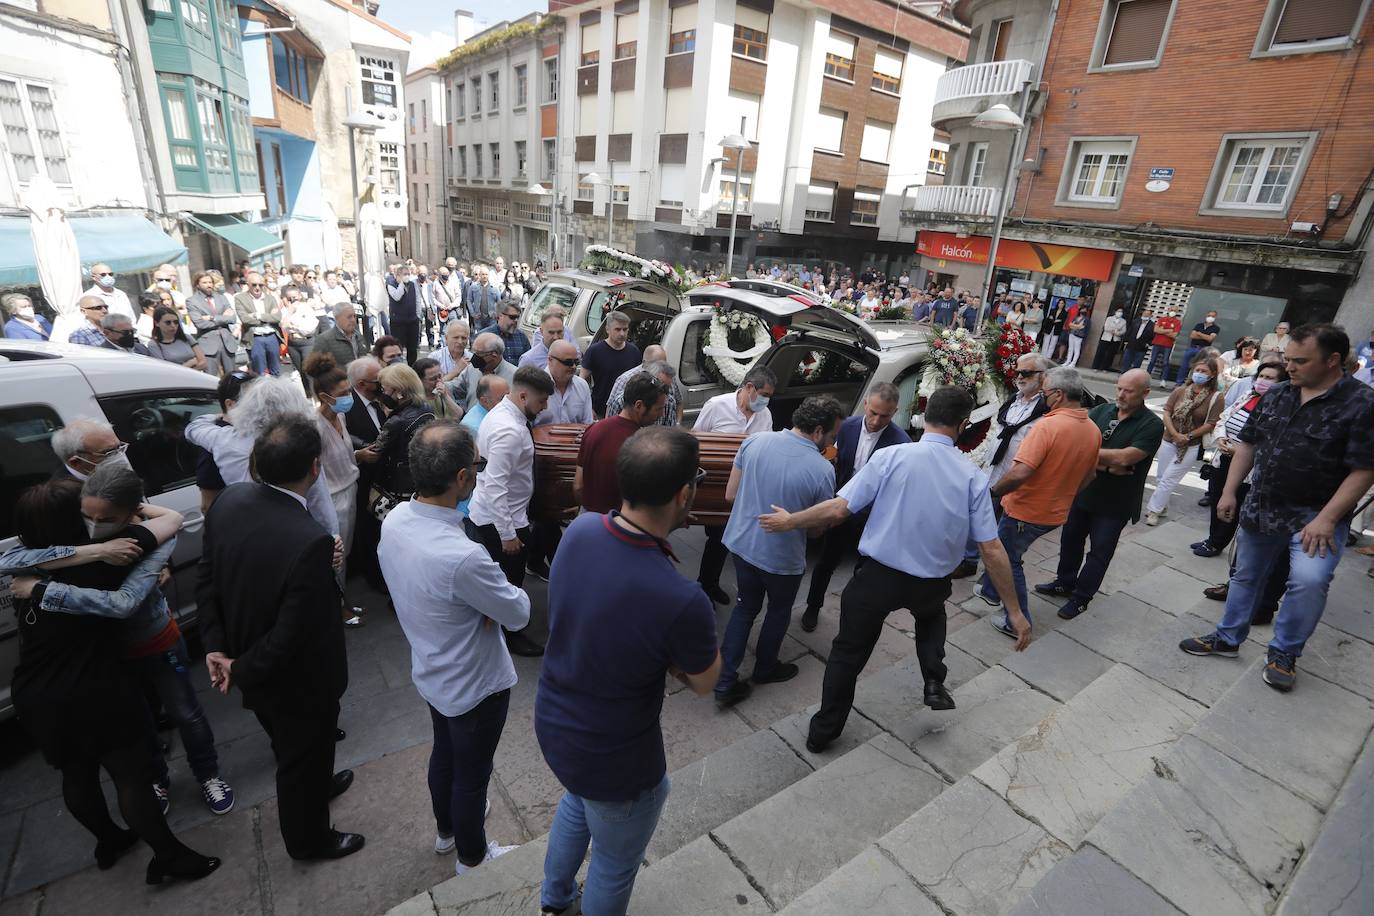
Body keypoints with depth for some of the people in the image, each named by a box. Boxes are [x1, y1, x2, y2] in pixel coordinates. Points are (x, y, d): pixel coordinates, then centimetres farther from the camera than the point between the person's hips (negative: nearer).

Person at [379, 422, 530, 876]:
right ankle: (471, 858, 45)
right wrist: (507, 591, -5)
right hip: (475, 684, -7)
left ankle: (447, 830, 57)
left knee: (444, 753, 30)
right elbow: (518, 613, -24)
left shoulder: (395, 520, -15)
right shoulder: (463, 557, -41)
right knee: (472, 773, 19)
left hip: (430, 672, 7)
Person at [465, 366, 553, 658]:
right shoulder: (510, 431, -28)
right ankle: (510, 635, 30)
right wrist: (508, 533, -24)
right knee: (510, 582, 10)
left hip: (484, 514, 9)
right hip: (501, 520, -9)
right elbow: (495, 486, -30)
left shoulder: (500, 412, 4)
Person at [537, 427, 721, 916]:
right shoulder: (681, 600, -37)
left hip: (551, 722, 7)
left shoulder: (579, 530, -18)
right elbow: (703, 683, -15)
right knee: (614, 865, 25)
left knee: (577, 801, 38)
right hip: (613, 762, -7)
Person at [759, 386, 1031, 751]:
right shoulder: (973, 476, -9)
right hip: (932, 584, 2)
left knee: (848, 652, 16)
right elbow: (992, 550, -9)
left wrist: (790, 521, -1)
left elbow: (838, 509, -17)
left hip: (877, 577, -2)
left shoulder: (890, 457, -15)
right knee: (931, 610, 39)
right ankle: (935, 683, 24)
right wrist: (1015, 611, 1)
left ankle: (822, 733, 28)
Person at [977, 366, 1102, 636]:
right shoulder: (1093, 430, 0)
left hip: (1026, 512, -8)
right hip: (1056, 512, 8)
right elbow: (1089, 476, 13)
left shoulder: (1048, 425, -26)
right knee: (1002, 547, 27)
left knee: (1008, 560, 12)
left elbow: (1020, 473, -33)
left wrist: (994, 491, -17)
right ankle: (991, 591, 44)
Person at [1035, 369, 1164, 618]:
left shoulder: (1152, 426, -13)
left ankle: (1080, 597, 24)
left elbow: (1124, 458, -25)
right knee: (1070, 540, 18)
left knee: (1100, 553, 9)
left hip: (1115, 503, -4)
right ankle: (1065, 582, 38)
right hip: (1082, 492, 4)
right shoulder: (1101, 411, -1)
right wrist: (1107, 465, -20)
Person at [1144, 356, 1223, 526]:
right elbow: (1167, 412, -4)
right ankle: (1162, 506, 30)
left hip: (1191, 446, -4)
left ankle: (1154, 510, 7)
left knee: (1168, 479, -3)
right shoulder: (1180, 391, -1)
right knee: (1160, 477, 13)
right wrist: (1176, 434, -14)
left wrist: (1188, 436, -14)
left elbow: (1211, 424, -11)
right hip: (1169, 440, 4)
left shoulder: (1216, 397, -9)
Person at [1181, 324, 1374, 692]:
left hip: (1316, 516, -5)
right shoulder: (1275, 395, 3)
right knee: (1246, 576, 15)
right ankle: (1228, 638, 33)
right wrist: (1230, 491, 6)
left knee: (1310, 579, -24)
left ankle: (1284, 653, 0)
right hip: (1260, 509, 5)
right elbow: (1247, 443, 10)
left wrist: (1326, 519, -21)